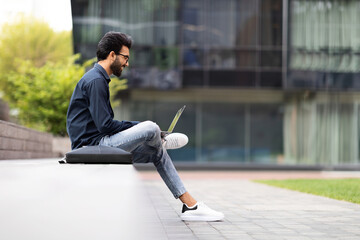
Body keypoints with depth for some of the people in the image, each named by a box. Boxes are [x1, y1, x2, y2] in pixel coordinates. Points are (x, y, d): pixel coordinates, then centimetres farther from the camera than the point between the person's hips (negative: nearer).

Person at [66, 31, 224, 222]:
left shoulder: (99, 79, 20)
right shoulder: (95, 81, -15)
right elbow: (105, 125, -21)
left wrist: (136, 128, 7)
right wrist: (138, 127, -9)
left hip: (99, 142, 11)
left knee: (157, 153, 9)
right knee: (151, 128, -24)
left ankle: (191, 206, 9)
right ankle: (161, 141, 15)